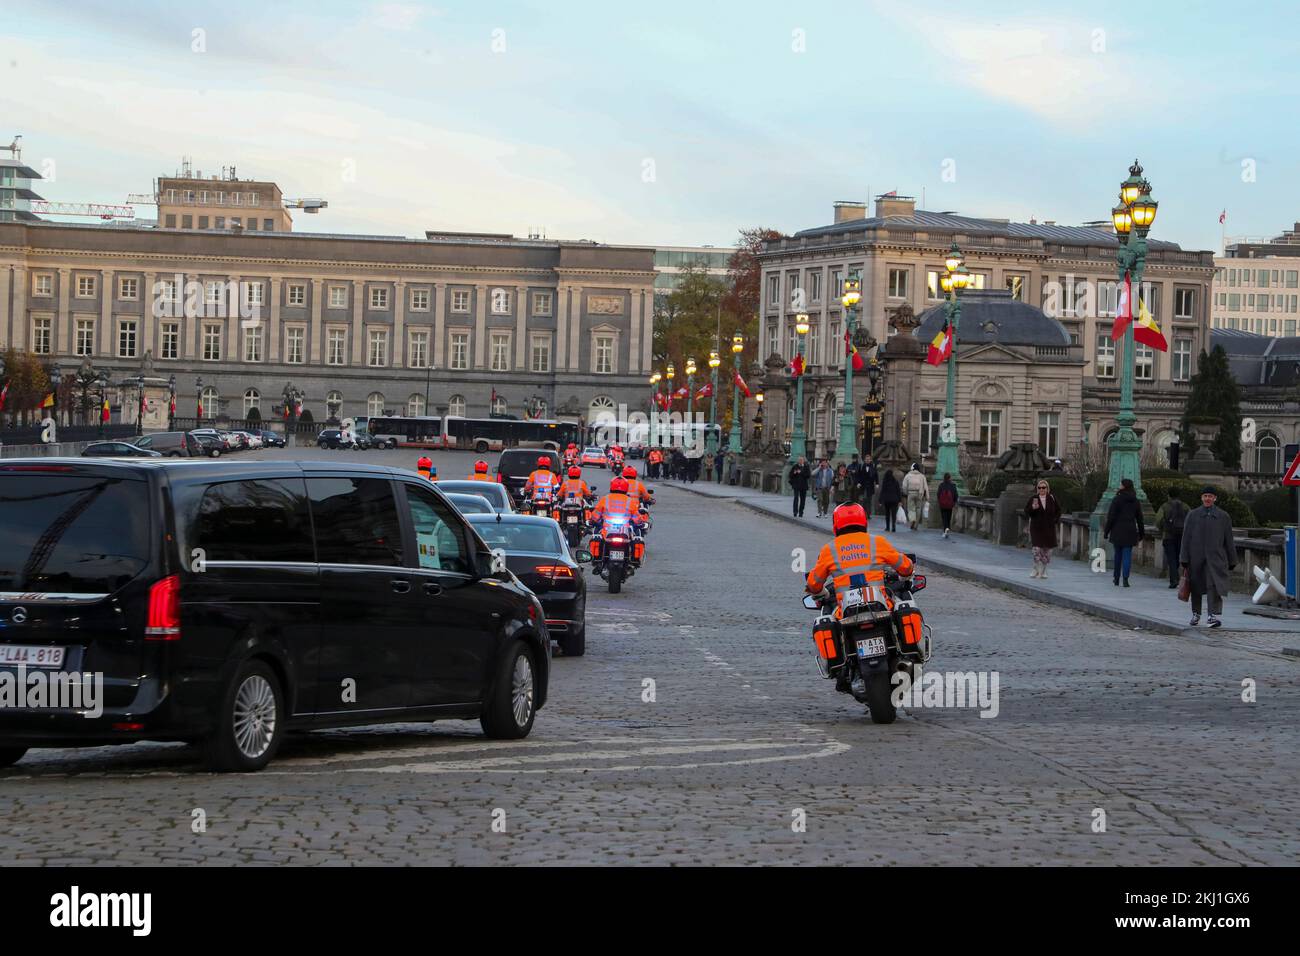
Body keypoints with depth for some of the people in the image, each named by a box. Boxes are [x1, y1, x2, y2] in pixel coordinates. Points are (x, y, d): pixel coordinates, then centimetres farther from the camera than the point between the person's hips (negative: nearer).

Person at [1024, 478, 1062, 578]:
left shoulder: (1052, 498, 2)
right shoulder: (1033, 499, -2)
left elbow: (1058, 510, 14)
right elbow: (1026, 512, -2)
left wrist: (1055, 520, 3)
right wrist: (1032, 508, -21)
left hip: (1049, 528, 2)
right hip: (1036, 528, -2)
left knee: (1047, 550, 5)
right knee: (1037, 549, -10)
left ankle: (1043, 571, 17)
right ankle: (1036, 570, 1)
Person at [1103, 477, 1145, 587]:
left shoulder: (1117, 499, -8)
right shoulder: (1136, 501, 6)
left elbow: (1111, 517, -9)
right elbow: (1140, 519, 10)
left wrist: (1106, 531, -3)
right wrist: (1141, 533, 18)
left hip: (1117, 530, -2)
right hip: (1130, 531, 2)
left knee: (1118, 554, 12)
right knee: (1127, 555, 0)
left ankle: (1116, 578, 20)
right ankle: (1125, 579, -11)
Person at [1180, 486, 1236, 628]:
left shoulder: (1223, 516, 7)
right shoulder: (1193, 515, 7)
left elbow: (1229, 540, 10)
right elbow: (1186, 538, 5)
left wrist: (1232, 560, 9)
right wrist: (1184, 558, -1)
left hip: (1215, 557, -1)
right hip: (1196, 556, 1)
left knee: (1215, 587, -15)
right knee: (1196, 586, 11)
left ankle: (1214, 615, -18)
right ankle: (1196, 614, 27)